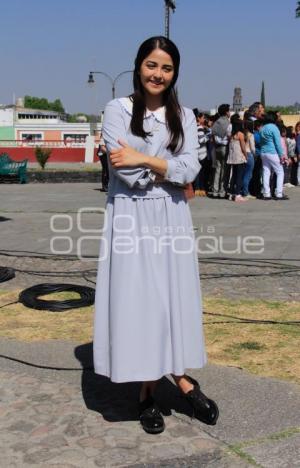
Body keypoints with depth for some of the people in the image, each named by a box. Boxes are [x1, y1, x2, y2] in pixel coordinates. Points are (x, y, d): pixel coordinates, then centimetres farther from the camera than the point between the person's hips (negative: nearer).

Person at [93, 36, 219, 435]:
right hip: (131, 218, -2)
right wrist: (169, 171, -4)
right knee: (135, 301, 0)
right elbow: (126, 171, -11)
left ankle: (151, 390, 17)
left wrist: (145, 160, -14)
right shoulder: (117, 110, 0)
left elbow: (190, 169, -5)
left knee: (172, 300, 3)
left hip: (171, 219, 3)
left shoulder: (184, 116, 9)